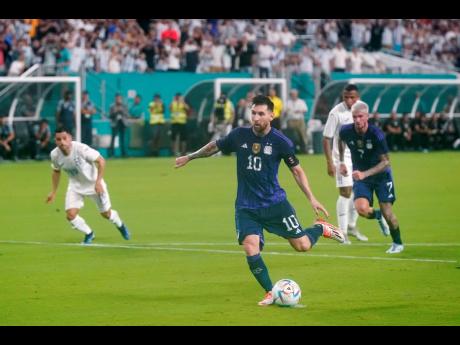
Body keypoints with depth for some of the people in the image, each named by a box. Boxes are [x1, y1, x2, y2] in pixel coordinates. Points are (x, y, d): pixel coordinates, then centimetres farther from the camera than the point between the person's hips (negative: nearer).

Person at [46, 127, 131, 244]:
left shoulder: (81, 148, -32)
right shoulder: (55, 155, -17)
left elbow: (101, 161, -23)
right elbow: (56, 171, 5)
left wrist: (98, 182, -29)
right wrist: (53, 192, 6)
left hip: (94, 184, -3)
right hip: (75, 186, 3)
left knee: (106, 213, 10)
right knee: (70, 215, -13)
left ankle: (120, 225, 46)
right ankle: (89, 234, 16)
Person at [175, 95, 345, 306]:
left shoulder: (280, 142, -9)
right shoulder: (239, 136, -4)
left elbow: (296, 170, 2)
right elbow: (214, 146, 15)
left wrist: (311, 198, -4)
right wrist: (189, 157, 25)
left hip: (275, 203, -1)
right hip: (246, 207, 1)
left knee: (302, 245, -3)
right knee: (250, 249, -17)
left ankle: (321, 228, 32)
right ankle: (270, 293, 0)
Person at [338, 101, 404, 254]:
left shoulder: (376, 134, -25)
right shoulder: (346, 131, -15)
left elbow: (385, 162, -22)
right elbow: (341, 140, 13)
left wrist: (364, 174, -32)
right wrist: (342, 162, 9)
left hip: (381, 174, -2)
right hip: (360, 176, 2)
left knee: (387, 211, -7)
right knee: (362, 209, -20)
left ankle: (398, 243, 18)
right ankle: (378, 216, 18)